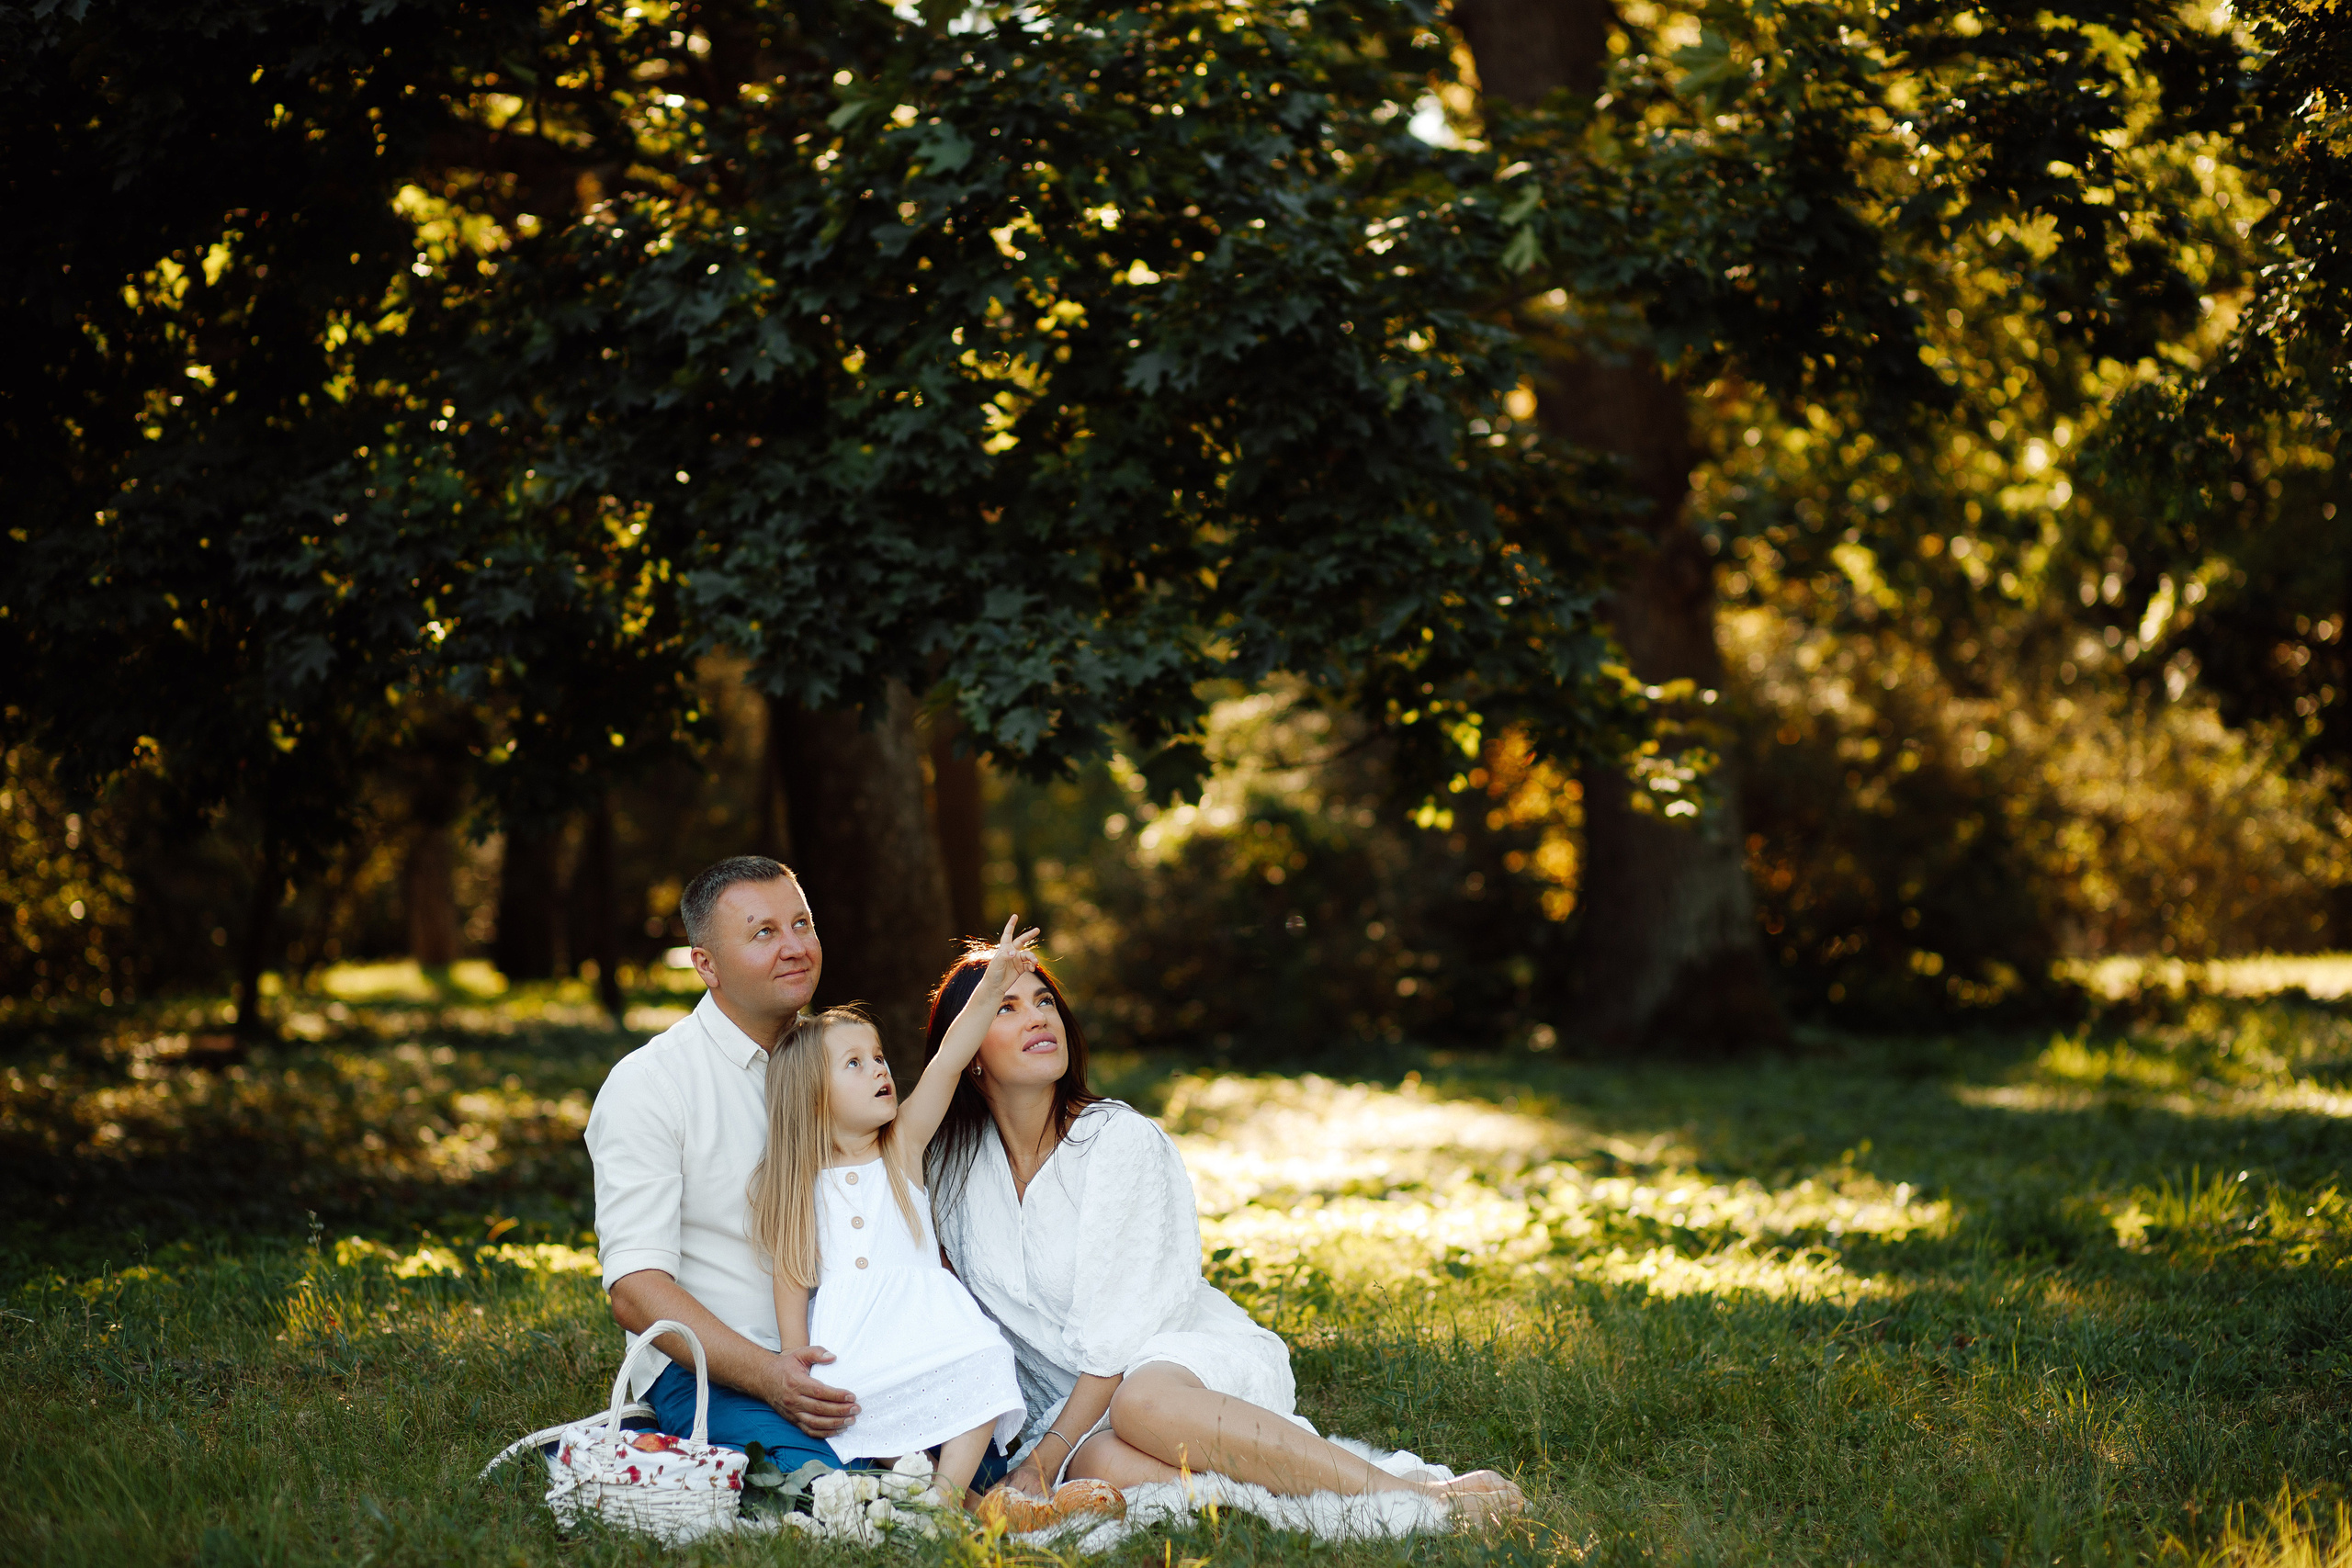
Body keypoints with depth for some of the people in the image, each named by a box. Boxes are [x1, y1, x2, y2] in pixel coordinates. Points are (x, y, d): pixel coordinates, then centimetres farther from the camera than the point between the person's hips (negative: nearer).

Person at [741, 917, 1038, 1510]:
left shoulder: (904, 1148, 9)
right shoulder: (796, 1181, 6)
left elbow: (947, 1063, -2)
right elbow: (791, 1283, 4)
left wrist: (991, 987, -13)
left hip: (926, 1329, 1)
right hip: (851, 1345, -1)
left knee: (980, 1371, -24)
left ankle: (948, 1491, -22)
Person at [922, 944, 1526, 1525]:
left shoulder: (1121, 1139, -10)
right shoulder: (952, 1164, 4)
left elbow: (1120, 1329, -15)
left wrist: (1041, 1464, -21)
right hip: (1080, 1413, 2)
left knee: (1141, 1402, -41)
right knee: (1106, 1466, -37)